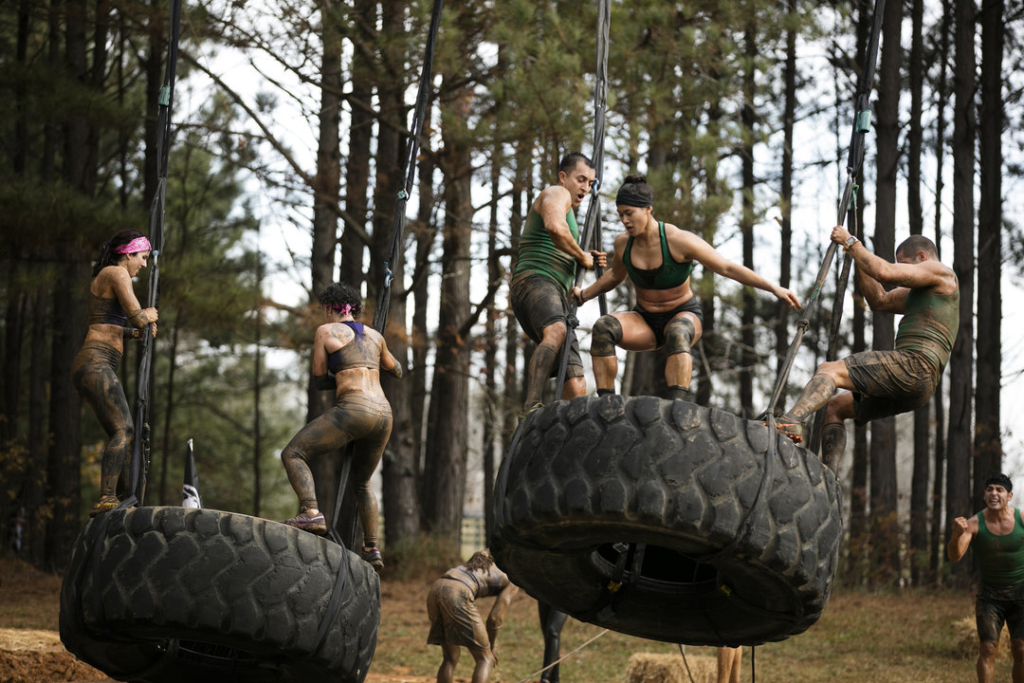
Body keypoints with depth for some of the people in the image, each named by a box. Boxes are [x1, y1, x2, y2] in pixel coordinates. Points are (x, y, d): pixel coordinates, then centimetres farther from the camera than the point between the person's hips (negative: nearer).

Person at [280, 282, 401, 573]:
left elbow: (319, 380, 10)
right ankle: (372, 549, 19)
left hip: (353, 408, -7)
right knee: (361, 482, 25)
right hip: (384, 415, 7)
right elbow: (396, 370, 38)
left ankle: (311, 513, -23)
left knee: (293, 454, -1)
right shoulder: (375, 336, 22)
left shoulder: (325, 331, 5)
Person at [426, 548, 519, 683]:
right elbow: (495, 618, 9)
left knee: (451, 658, 20)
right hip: (457, 596, -7)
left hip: (435, 591, 7)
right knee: (486, 659, 4)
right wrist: (491, 646, 24)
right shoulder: (513, 581, 13)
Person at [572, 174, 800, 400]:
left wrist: (774, 288, -23)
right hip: (644, 320, 4)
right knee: (603, 327, -28)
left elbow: (728, 268, -19)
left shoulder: (678, 241, -22)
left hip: (683, 316, -4)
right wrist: (584, 295, 16)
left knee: (677, 334, -42)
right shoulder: (623, 242, -6)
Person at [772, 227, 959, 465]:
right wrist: (857, 255, 27)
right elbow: (880, 301, 34)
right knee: (835, 407, 17)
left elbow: (885, 272, -12)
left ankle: (791, 422, -46)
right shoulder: (921, 291, 32)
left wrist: (851, 242, -1)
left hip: (914, 366, -10)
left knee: (828, 371, -21)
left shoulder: (940, 272, 1)